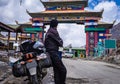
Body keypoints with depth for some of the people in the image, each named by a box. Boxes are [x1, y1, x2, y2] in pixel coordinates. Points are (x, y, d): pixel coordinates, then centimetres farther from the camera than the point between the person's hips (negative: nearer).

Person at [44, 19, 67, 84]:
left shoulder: (47, 33, 21)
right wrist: (61, 41, 13)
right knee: (63, 70, -12)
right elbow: (60, 43, -7)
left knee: (56, 70, 10)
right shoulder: (54, 31, -8)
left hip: (49, 52, 10)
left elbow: (45, 44, 24)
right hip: (54, 52, -10)